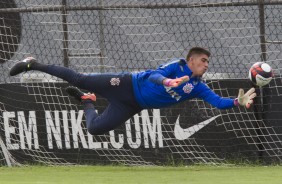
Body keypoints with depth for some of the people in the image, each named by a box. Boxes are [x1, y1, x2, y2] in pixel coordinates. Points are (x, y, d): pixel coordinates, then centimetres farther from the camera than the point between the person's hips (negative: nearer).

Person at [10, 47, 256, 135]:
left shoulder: (197, 87, 0)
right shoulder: (178, 66, -13)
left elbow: (217, 101, -8)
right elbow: (153, 75, -23)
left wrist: (237, 102, -27)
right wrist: (166, 82, -46)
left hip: (132, 106, 5)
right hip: (129, 85, -5)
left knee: (95, 128, -2)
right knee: (79, 79, -6)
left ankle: (86, 101, 31)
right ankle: (33, 65, 11)